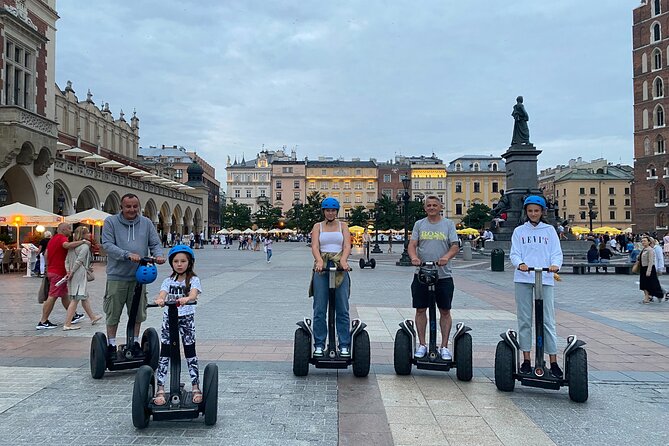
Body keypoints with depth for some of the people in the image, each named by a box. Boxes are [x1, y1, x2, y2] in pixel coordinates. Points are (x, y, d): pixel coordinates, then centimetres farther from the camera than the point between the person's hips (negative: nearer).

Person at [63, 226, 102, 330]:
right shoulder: (85, 246, -10)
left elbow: (67, 260, 10)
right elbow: (79, 261, -16)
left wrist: (68, 271, 0)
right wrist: (72, 272, -10)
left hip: (73, 276, 9)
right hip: (79, 275, -9)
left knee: (85, 297, 19)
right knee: (75, 299, -6)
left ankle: (93, 317, 31)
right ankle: (67, 324, -7)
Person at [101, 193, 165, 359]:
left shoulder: (146, 223, 7)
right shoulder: (111, 222, -2)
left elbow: (155, 243, 7)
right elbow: (107, 245, -11)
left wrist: (158, 255, -16)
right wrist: (127, 254, -24)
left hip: (139, 276, 3)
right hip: (117, 276, -3)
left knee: (138, 313, 12)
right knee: (113, 314, 5)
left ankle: (135, 343, 26)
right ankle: (111, 345, 19)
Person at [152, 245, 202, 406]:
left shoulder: (193, 280, 0)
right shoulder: (169, 281, 8)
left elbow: (193, 294, -21)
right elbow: (162, 294, -11)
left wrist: (186, 299, -45)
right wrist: (160, 299, -36)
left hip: (187, 318, -2)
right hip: (169, 318, 2)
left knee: (190, 353, 1)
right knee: (164, 354, -1)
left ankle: (196, 388, 10)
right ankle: (160, 389, 4)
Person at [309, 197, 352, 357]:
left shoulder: (343, 226, 13)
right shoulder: (318, 226, 12)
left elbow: (347, 246, -1)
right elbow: (315, 246, -3)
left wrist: (343, 260, -22)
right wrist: (319, 261, -24)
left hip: (340, 268, 0)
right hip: (321, 268, 0)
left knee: (342, 309, -1)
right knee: (319, 309, -1)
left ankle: (344, 345, 4)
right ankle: (319, 345, 7)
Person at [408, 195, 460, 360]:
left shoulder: (448, 224, 6)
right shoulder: (419, 224, 9)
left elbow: (455, 246, -3)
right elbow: (412, 244, 1)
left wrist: (446, 257, -24)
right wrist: (414, 257, -21)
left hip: (444, 275, -1)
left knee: (445, 311, 4)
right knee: (421, 310, 6)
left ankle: (444, 346, 14)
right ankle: (422, 345, 17)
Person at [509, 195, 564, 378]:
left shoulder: (549, 230, 12)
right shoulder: (519, 231, 12)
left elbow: (557, 253, 5)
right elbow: (514, 253, 4)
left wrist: (555, 264, -17)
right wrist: (520, 263, -19)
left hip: (545, 279, -1)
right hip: (523, 278, 1)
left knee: (548, 321, -3)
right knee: (524, 320, 3)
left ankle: (554, 363, 0)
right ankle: (526, 360, 11)